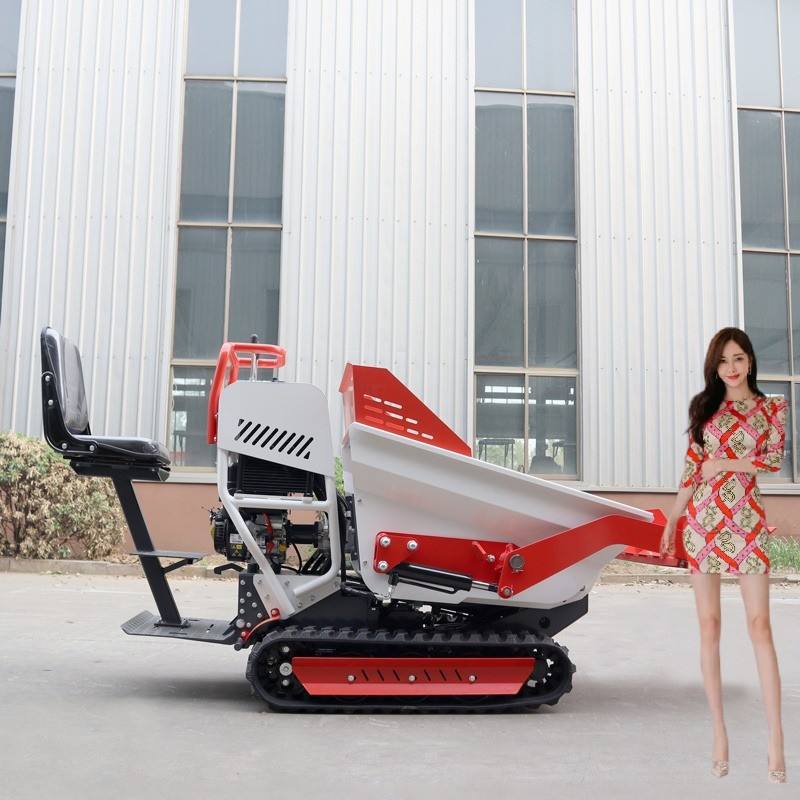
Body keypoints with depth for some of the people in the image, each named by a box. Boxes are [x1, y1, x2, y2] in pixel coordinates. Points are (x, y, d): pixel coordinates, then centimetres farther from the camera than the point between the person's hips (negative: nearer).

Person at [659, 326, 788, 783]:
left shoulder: (772, 408, 6)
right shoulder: (704, 406, 11)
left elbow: (775, 460, -4)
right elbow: (692, 467, 10)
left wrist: (724, 463, -8)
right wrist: (673, 520, 7)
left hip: (747, 521, -2)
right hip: (703, 519, 2)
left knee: (760, 624, -7)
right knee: (709, 625, 2)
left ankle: (777, 740, -5)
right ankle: (719, 734, 8)